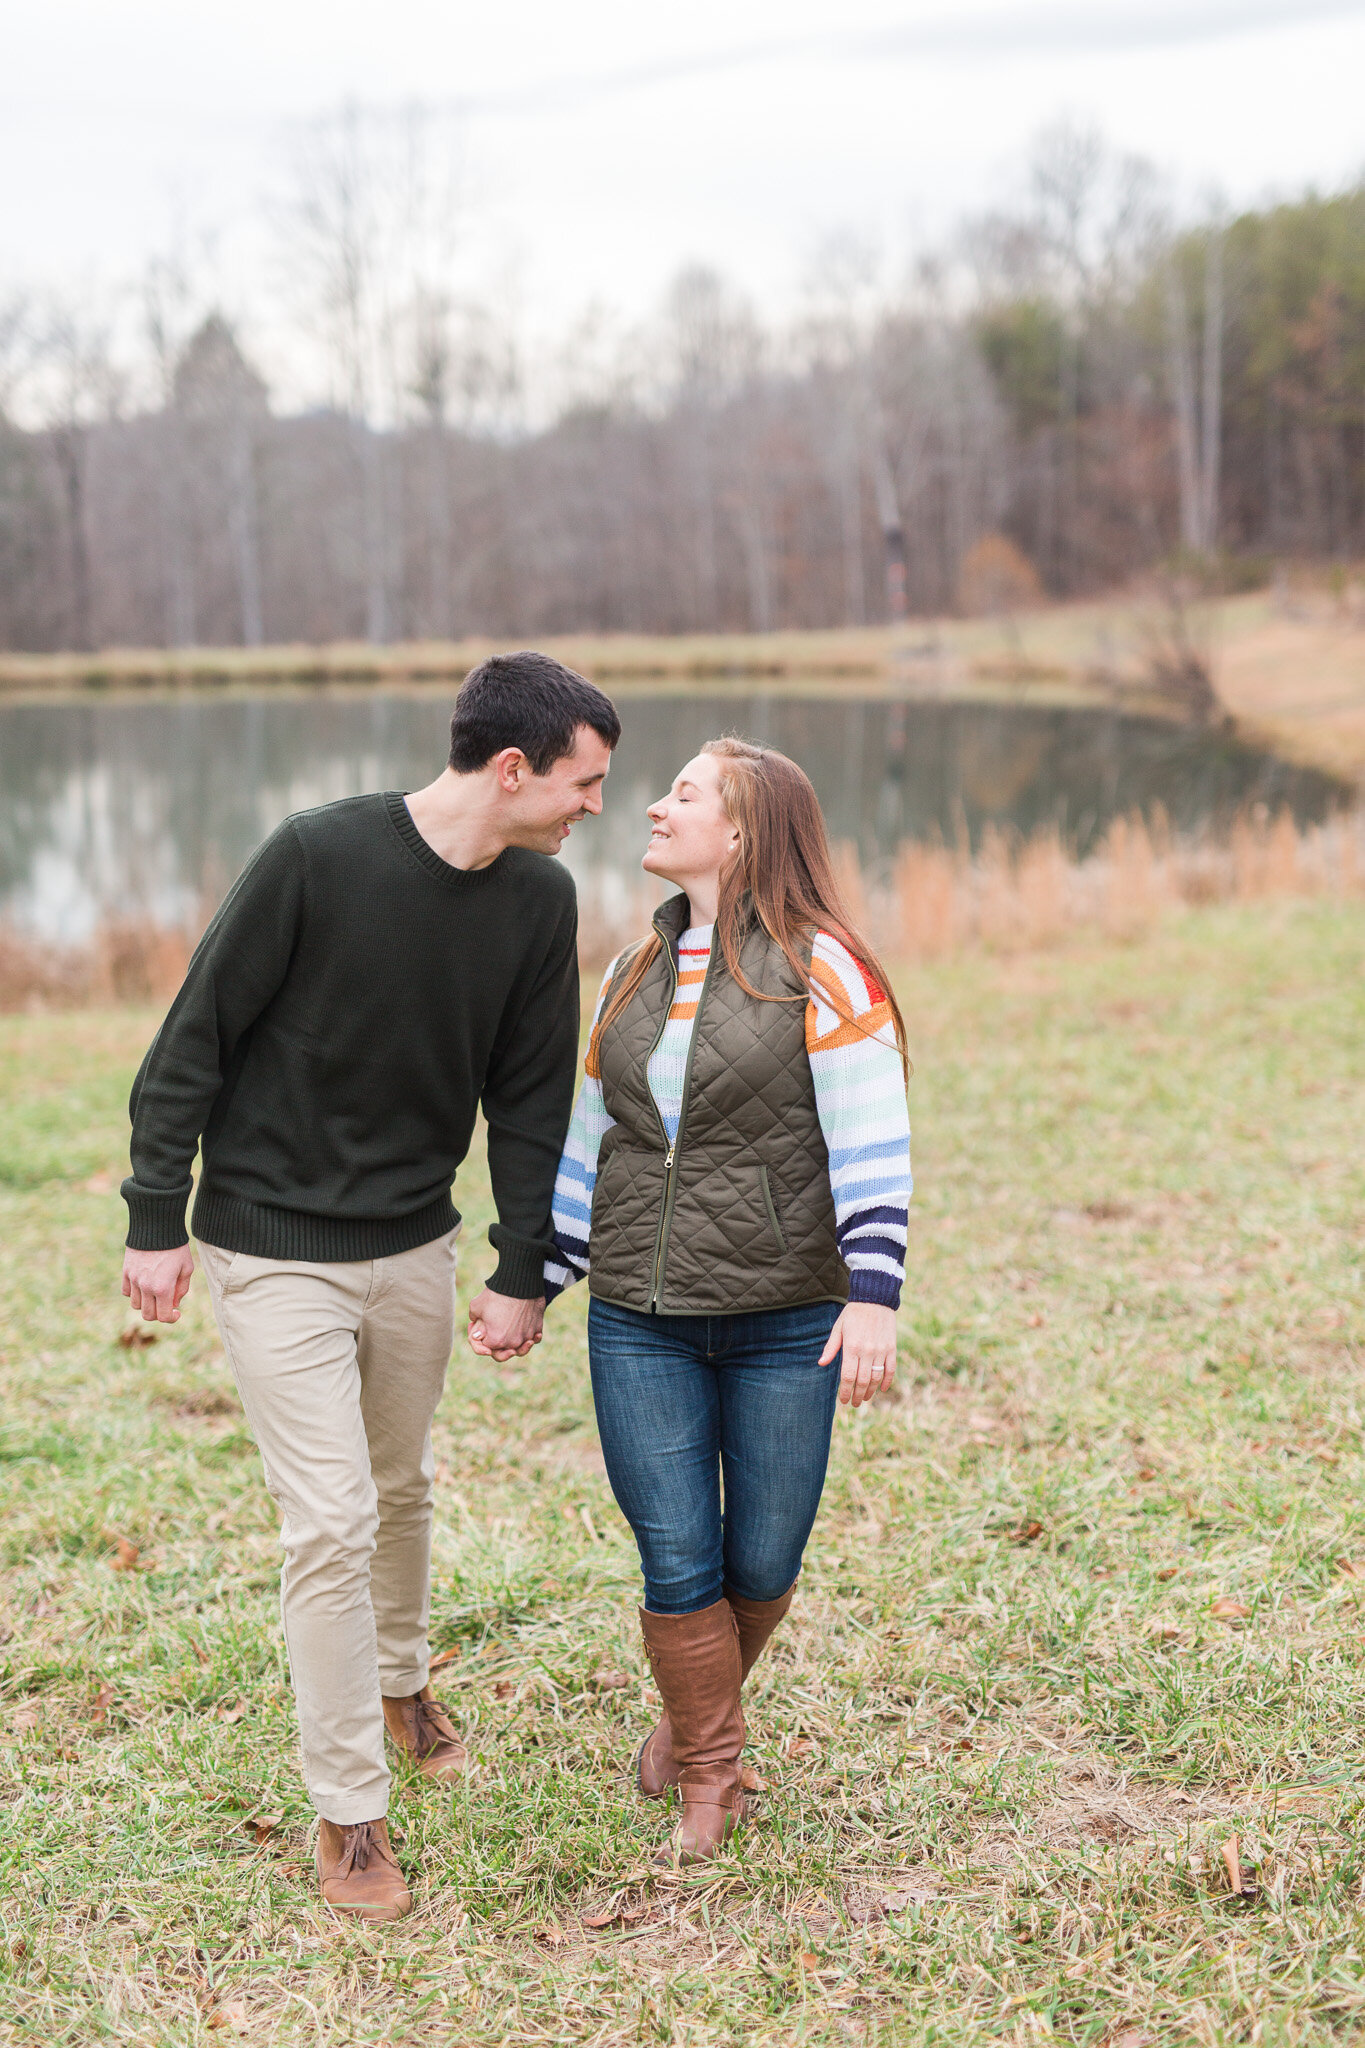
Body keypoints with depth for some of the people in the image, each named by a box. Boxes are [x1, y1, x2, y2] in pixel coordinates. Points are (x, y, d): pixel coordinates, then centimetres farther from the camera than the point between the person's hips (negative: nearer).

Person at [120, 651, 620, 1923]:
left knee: (403, 1489, 21)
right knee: (330, 1521, -7)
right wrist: (156, 1220, -12)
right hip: (273, 1253, -5)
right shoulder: (318, 857, -21)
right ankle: (347, 1814, 8)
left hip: (416, 1247, 6)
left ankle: (398, 1681, 48)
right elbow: (194, 1041, -13)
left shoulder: (540, 900, -3)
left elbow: (530, 1100, 4)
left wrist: (522, 1276, 2)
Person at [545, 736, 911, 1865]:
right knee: (676, 1561, -1)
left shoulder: (820, 969, -6)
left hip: (785, 1323, -3)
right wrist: (535, 1284, 15)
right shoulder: (635, 972, 12)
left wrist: (875, 1295, -21)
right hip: (639, 1325, 4)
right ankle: (706, 1772, 20)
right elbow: (589, 1145, 18)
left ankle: (705, 1707, 36)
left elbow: (872, 1144, -12)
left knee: (762, 1563, 6)